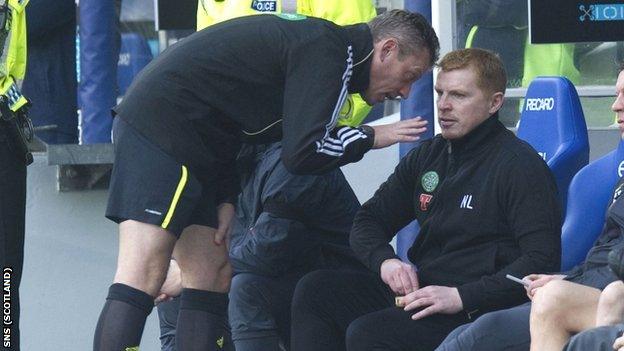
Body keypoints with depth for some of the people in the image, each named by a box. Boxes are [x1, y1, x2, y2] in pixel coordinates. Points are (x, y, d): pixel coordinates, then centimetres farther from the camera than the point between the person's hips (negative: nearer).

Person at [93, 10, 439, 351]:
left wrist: (226, 198, 9)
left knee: (213, 274, 8)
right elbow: (303, 152, -18)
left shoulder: (311, 39, 20)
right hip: (161, 129, -11)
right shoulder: (329, 52, -11)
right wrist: (371, 137, -1)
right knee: (143, 276, -18)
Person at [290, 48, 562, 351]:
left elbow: (542, 261, -16)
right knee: (313, 290, -7)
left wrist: (461, 297, -22)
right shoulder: (428, 156, 16)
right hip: (416, 290, 8)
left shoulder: (520, 165, -8)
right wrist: (385, 260, -2)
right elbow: (369, 220, 23)